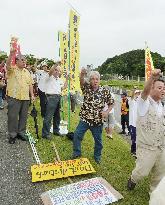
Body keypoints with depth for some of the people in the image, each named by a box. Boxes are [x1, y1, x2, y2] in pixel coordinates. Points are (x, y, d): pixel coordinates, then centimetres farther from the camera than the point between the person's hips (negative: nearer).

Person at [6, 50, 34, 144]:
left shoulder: (27, 72, 15)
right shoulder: (12, 70, -1)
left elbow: (30, 84, 14)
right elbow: (8, 65, -24)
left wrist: (32, 95, 6)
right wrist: (11, 54, -39)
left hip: (25, 98, 5)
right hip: (14, 97, -5)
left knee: (23, 116, 11)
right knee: (13, 116, 0)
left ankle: (21, 133, 24)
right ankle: (12, 135, 12)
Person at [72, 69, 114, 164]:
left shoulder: (105, 91, -5)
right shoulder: (87, 88, -2)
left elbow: (111, 103, 4)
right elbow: (82, 82, -24)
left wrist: (107, 112, -13)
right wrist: (82, 74, -45)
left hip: (98, 120, -1)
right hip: (85, 118, 1)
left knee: (98, 140, 12)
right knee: (77, 135, 0)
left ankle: (97, 156, 34)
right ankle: (77, 153, 23)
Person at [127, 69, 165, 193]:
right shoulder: (144, 103, -13)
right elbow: (145, 91, -35)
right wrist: (152, 77, -52)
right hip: (147, 147, -6)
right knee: (142, 172, 6)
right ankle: (133, 180, 39)